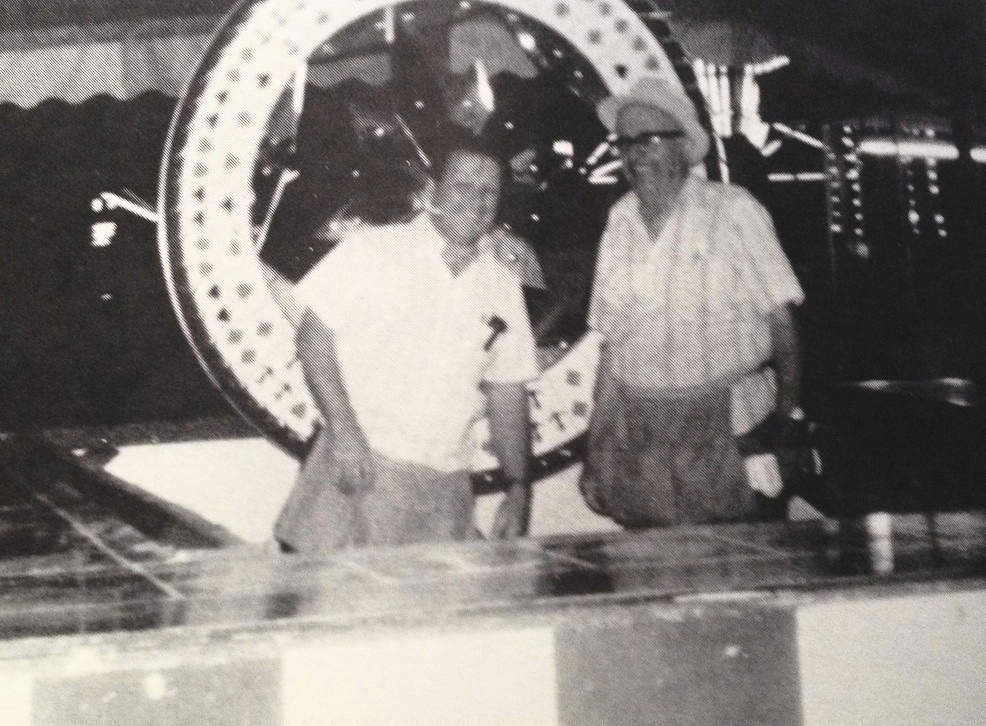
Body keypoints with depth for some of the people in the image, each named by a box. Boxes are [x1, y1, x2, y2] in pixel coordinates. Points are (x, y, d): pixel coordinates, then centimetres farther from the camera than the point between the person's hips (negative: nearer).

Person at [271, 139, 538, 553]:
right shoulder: (372, 250, -2)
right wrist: (344, 431, -13)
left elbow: (507, 397, 14)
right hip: (357, 468, -4)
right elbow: (314, 334, -4)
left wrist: (518, 488, 7)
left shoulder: (503, 286, 12)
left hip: (444, 489, 4)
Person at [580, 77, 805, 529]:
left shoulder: (732, 211, -1)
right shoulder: (620, 220, 11)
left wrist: (789, 407, -13)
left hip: (721, 425, -3)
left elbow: (778, 315, -3)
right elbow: (609, 336, 13)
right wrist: (597, 442, 10)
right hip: (635, 428, 3)